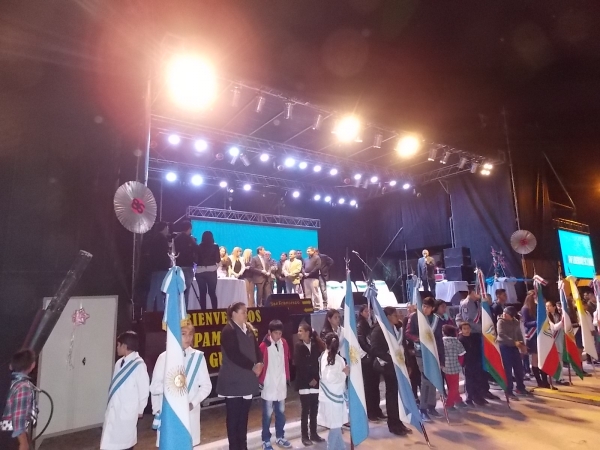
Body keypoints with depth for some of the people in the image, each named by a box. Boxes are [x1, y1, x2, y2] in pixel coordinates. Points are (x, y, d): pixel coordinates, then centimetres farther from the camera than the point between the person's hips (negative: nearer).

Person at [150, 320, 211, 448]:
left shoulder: (198, 356, 0)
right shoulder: (164, 357, -2)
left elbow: (206, 385, 1)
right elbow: (154, 387, -1)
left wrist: (193, 403, -10)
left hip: (190, 412, 1)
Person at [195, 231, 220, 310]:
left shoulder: (199, 247, 2)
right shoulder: (215, 246, -1)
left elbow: (196, 260, 2)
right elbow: (218, 260, 2)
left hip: (200, 272, 1)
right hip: (211, 271, -1)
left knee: (202, 293, 4)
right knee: (212, 292, 4)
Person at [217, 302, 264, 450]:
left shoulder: (249, 330, 10)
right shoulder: (228, 331, -12)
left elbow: (256, 348, 11)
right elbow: (234, 355, -19)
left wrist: (259, 363, -8)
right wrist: (252, 366, -15)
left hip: (247, 379, 7)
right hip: (233, 380, -7)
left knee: (244, 414, 15)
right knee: (233, 415, 5)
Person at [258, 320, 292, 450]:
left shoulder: (284, 343, 1)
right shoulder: (264, 345, -15)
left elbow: (286, 361, 9)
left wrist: (287, 378, 11)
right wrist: (261, 381, -8)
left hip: (282, 384, 5)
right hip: (269, 385, -5)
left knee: (281, 412, 16)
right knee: (268, 414, 7)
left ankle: (280, 437, 32)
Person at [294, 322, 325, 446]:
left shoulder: (315, 345, 1)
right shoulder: (298, 346, -5)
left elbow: (318, 363, 3)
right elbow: (298, 366, -7)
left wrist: (315, 379, -6)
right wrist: (309, 380, -8)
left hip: (315, 382, 3)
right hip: (304, 383, -3)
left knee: (314, 410, 11)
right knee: (305, 410, 2)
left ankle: (313, 434, 23)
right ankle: (305, 436, 12)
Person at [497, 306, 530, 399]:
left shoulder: (516, 322, 9)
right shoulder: (501, 321, -9)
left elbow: (519, 334, 16)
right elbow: (501, 334, -21)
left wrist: (522, 345, 2)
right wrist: (514, 342, -27)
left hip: (514, 347, 6)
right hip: (504, 347, -6)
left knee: (519, 368, 9)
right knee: (508, 370, -3)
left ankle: (520, 388, 28)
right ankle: (509, 392, 5)